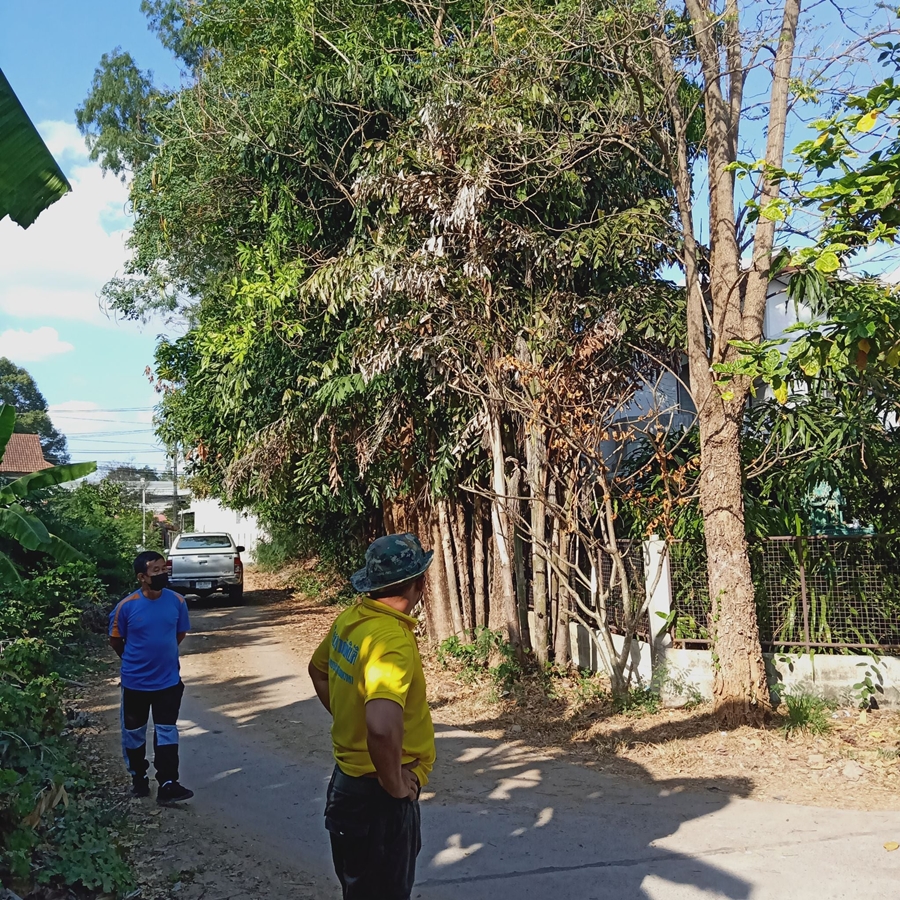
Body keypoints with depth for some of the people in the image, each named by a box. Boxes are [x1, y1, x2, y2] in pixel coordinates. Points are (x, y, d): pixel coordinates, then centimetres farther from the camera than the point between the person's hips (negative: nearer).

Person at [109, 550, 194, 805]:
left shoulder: (177, 601, -10)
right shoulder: (126, 606, -16)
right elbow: (115, 640, 0)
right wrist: (135, 660, 10)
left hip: (168, 680, 1)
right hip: (135, 682, -1)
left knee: (167, 732, 3)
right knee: (134, 732, 14)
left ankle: (167, 785, 7)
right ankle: (138, 778, 33)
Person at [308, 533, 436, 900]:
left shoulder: (349, 620, -1)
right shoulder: (391, 639, -29)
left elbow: (318, 670, 19)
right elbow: (383, 727, -42)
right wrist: (395, 784, -26)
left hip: (349, 780, 9)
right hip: (378, 798, -9)